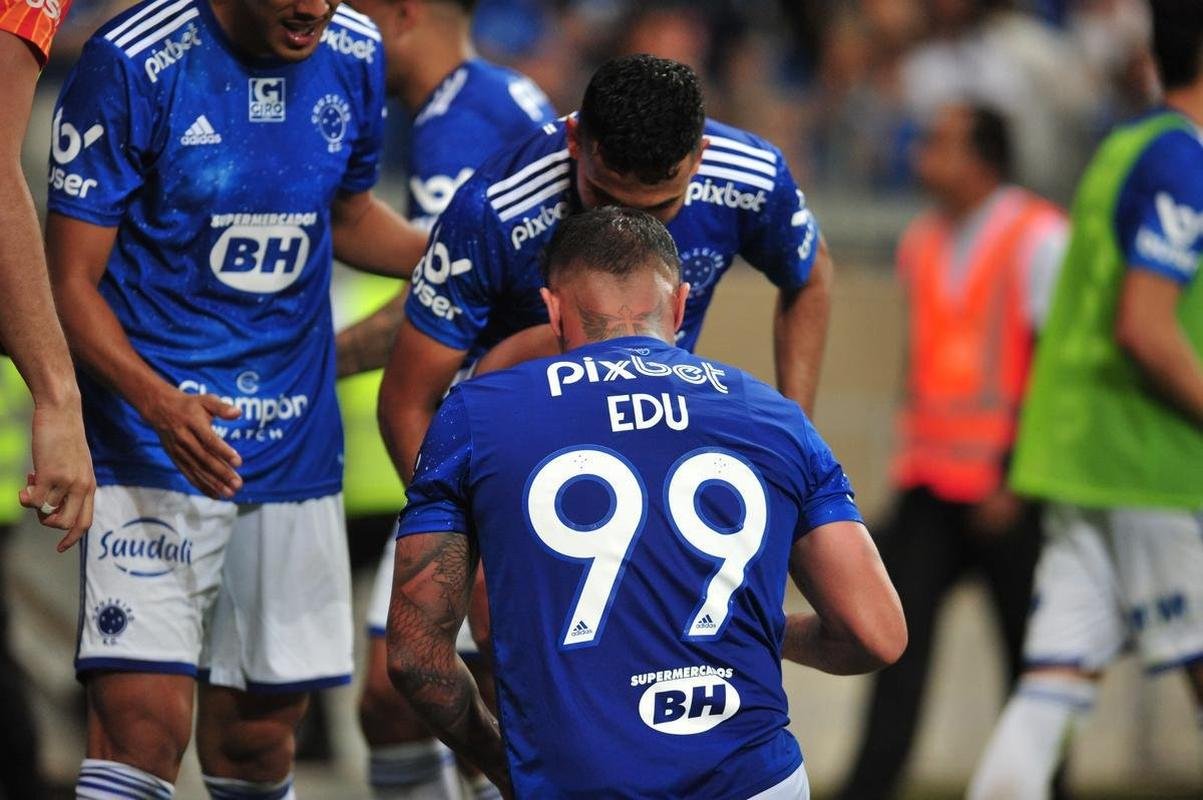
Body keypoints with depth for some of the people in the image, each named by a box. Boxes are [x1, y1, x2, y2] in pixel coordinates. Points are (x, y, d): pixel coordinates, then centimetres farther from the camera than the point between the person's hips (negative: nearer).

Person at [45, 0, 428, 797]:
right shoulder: (133, 66, -14)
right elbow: (71, 282, -11)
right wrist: (156, 401, -29)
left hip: (297, 452, 5)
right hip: (154, 437, -5)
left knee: (259, 730, 8)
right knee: (146, 721, -18)